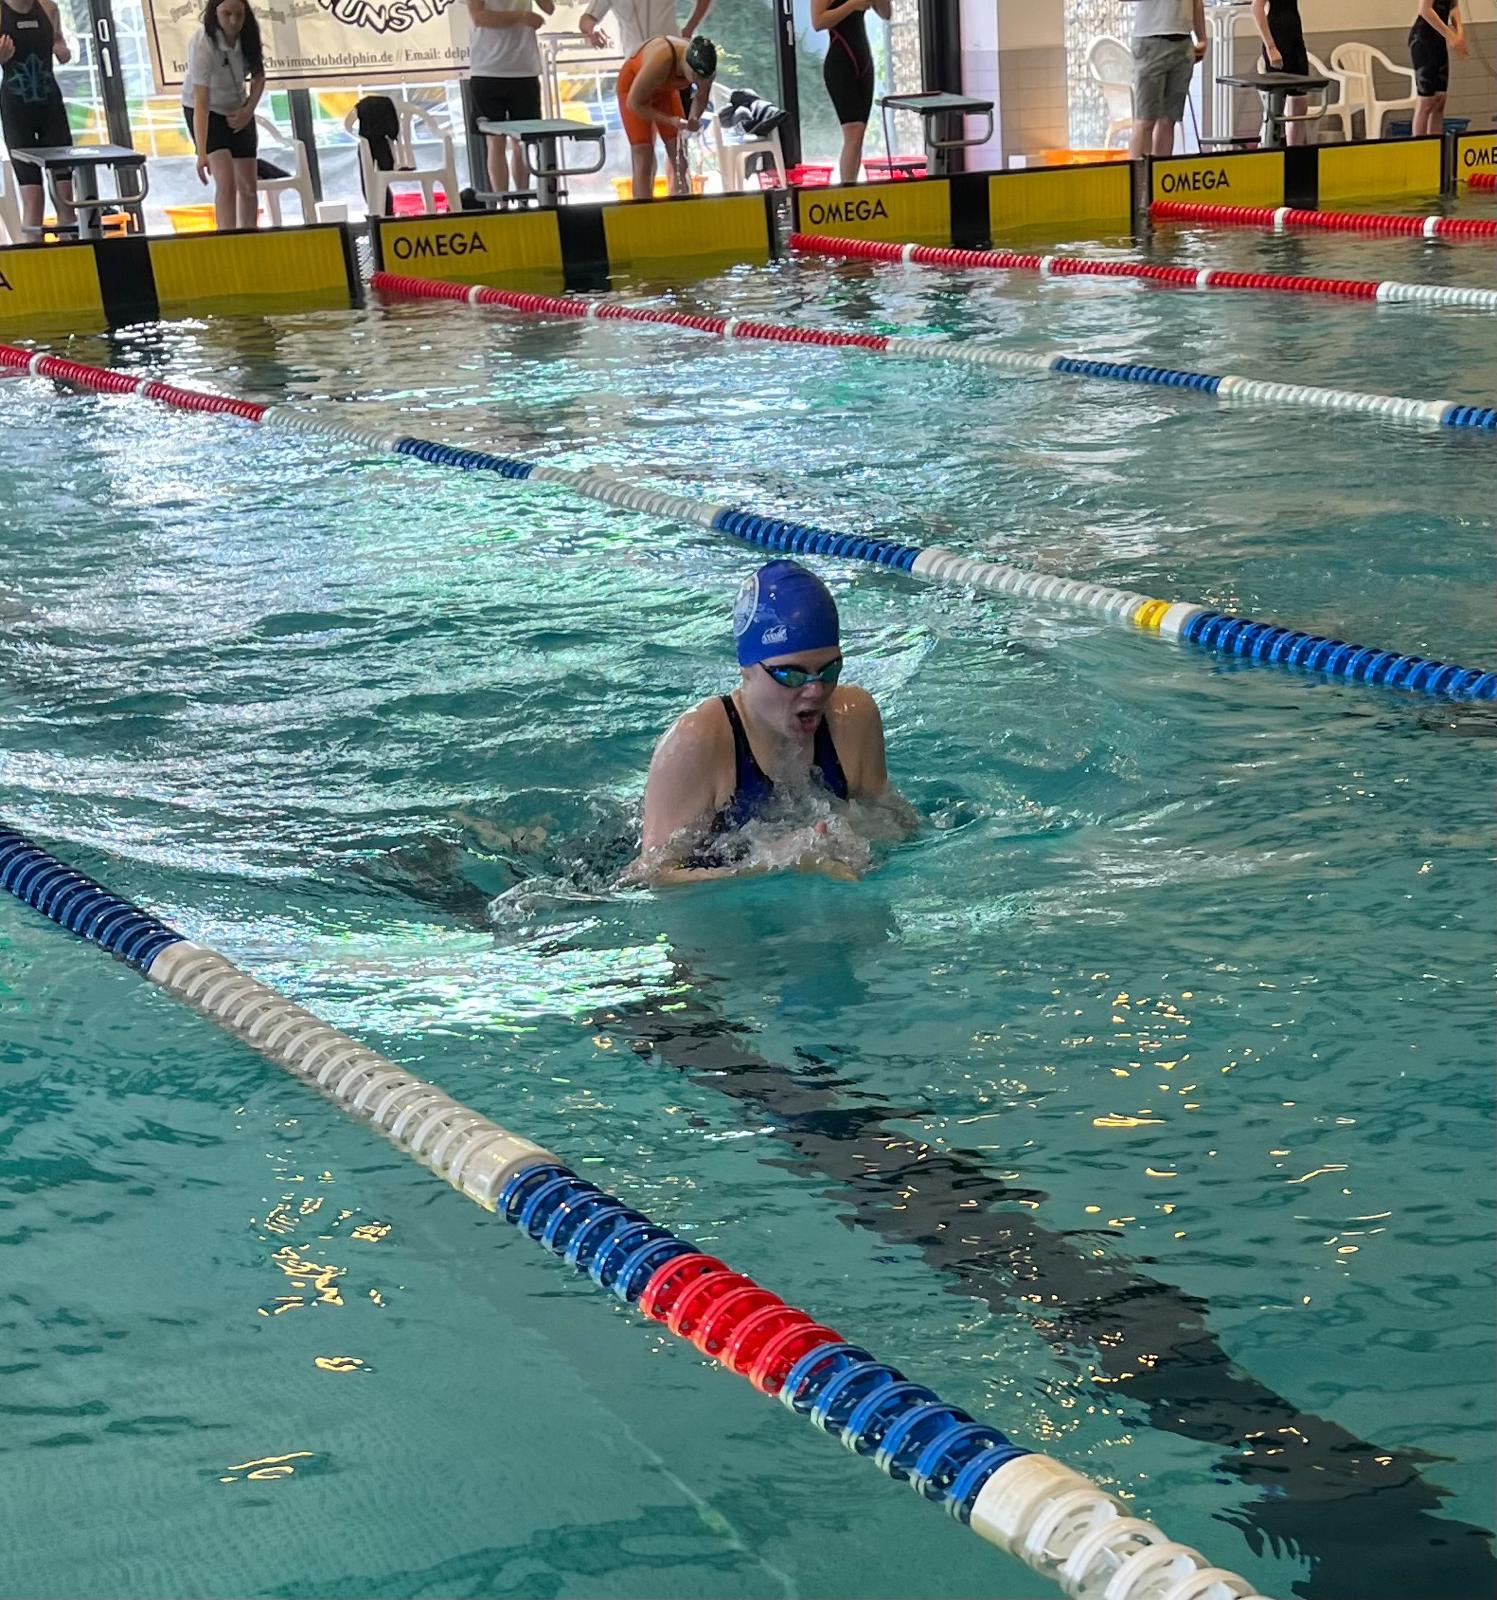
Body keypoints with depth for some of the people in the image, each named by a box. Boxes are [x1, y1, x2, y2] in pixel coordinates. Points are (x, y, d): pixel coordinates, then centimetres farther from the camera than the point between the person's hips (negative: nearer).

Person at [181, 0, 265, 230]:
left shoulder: (248, 35, -15)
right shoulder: (202, 45, -31)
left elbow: (258, 75, 3)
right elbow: (201, 103, -35)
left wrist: (249, 110, -12)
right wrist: (202, 153, -41)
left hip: (237, 112, 6)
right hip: (207, 112, -6)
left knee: (248, 187, 5)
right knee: (226, 183, -21)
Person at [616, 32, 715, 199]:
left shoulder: (706, 67, -26)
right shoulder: (662, 60, -42)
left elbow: (701, 98, -3)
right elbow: (634, 103, -29)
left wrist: (694, 119, -23)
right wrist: (671, 121, -34)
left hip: (666, 88, 5)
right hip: (633, 84, -5)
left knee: (679, 155, -2)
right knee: (643, 156, -13)